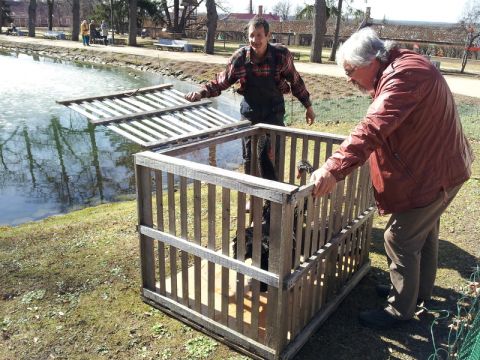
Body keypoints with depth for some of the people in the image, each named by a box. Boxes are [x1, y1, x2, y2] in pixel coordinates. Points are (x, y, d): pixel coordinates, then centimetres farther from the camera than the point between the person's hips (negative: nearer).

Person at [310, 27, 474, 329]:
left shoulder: (404, 75, -27)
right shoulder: (401, 66, 6)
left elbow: (373, 129, -40)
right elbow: (384, 127, 15)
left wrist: (334, 168, -45)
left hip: (432, 173, -11)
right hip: (438, 164, 11)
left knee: (401, 239, -1)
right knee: (424, 231, 23)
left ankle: (400, 310, 16)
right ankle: (421, 290, 43)